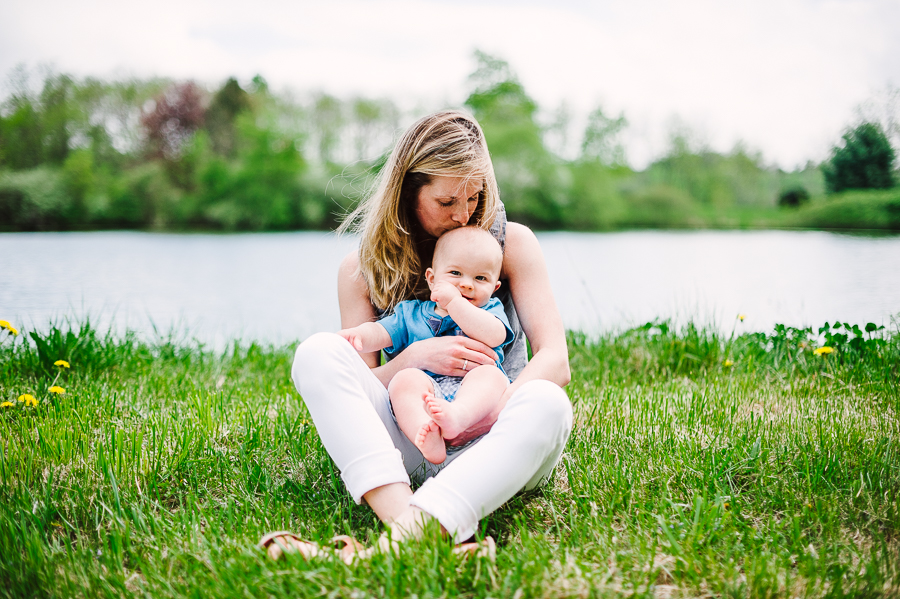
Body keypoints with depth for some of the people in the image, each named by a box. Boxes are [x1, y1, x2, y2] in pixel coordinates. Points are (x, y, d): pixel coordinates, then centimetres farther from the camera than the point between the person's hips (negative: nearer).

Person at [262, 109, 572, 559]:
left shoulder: (511, 243, 4)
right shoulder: (362, 270, 6)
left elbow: (554, 361, -6)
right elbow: (359, 385, 4)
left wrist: (486, 418, -25)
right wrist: (415, 357, -17)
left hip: (487, 452, 0)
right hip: (407, 447, 1)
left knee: (547, 403, -35)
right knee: (318, 353, -23)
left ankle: (406, 537, -53)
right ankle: (401, 516, -44)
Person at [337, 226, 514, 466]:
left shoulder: (491, 310, 17)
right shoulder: (411, 313, 23)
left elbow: (495, 336, -6)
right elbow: (381, 332, 11)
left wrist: (454, 302, -8)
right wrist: (360, 334, -13)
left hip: (478, 401, -1)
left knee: (489, 375, -29)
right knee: (405, 379, -27)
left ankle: (456, 415, -57)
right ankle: (427, 439, -51)